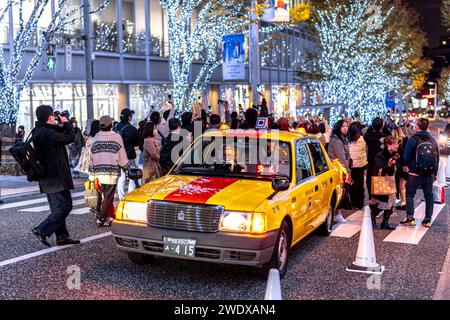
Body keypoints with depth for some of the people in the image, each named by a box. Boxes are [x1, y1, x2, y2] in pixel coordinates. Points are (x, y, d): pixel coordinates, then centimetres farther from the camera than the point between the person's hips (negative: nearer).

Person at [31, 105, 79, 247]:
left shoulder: (38, 131, 9)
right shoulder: (48, 133, -22)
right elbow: (70, 138, -14)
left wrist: (60, 126, 8)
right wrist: (66, 123, 0)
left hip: (47, 176, 10)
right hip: (56, 177, -10)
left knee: (57, 208, 15)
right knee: (65, 206, -6)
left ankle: (62, 237, 19)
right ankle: (42, 230, -9)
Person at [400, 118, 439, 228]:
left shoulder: (413, 140, -11)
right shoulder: (433, 140, 3)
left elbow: (406, 157, -11)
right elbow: (437, 158, 8)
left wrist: (410, 167, 9)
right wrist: (435, 173, 16)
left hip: (415, 174, -4)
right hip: (430, 174, 4)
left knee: (409, 195, 7)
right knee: (429, 196, 12)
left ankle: (410, 219, 1)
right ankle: (427, 220, 14)